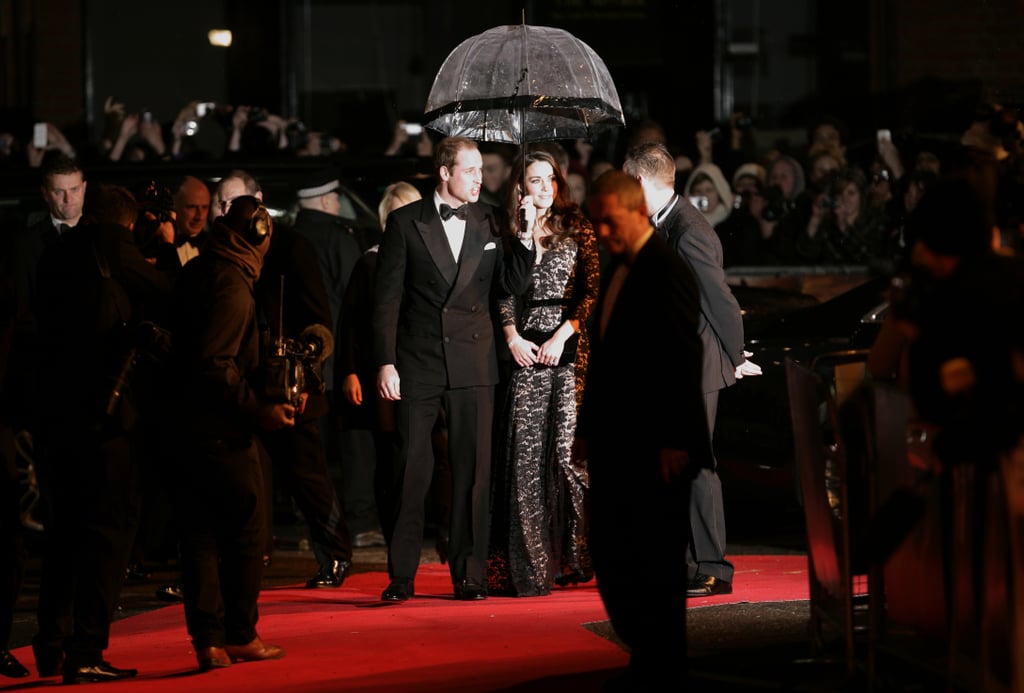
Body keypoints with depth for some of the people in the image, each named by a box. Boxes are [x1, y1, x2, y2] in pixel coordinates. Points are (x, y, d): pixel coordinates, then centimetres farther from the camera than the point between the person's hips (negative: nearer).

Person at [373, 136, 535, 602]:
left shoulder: (488, 222, 9)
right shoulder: (405, 223, 1)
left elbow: (512, 285, 6)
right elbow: (386, 298, -1)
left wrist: (525, 236, -7)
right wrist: (385, 363, -7)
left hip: (473, 365, 2)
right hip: (418, 365, -2)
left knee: (473, 470, 3)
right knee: (411, 469, 0)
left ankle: (469, 574, 9)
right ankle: (401, 576, 6)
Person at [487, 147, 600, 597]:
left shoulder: (577, 229, 6)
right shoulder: (509, 233, 10)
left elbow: (593, 289, 1)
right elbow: (502, 293, 8)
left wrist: (562, 336, -8)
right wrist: (512, 337, -5)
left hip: (568, 349, -1)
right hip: (525, 352, 1)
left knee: (567, 448, -8)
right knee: (525, 453, -3)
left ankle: (574, 554, 4)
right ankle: (528, 564, 0)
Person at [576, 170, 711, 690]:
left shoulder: (667, 270, -12)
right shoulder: (615, 270, 14)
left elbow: (684, 359, -16)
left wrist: (676, 442, -19)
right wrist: (587, 427, 15)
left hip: (655, 447, -8)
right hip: (614, 445, 9)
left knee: (657, 563, -2)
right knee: (610, 556, 9)